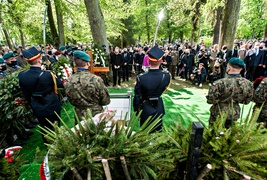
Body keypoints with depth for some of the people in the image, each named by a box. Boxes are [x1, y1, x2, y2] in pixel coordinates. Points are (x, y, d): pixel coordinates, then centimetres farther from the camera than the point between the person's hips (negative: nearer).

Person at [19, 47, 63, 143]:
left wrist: (32, 104, 15)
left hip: (37, 108, 5)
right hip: (51, 107, -5)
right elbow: (60, 84, -10)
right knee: (54, 128, 15)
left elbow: (25, 94, 1)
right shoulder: (47, 75, -27)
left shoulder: (22, 75, -11)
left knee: (44, 128, 24)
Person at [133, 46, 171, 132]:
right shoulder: (166, 75, -19)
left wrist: (136, 111, 0)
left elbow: (137, 97, -15)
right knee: (157, 131, 22)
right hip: (159, 109, 3)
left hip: (145, 109, -2)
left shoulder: (141, 77, -26)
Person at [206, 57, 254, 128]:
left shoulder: (219, 83, -27)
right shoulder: (248, 84, -12)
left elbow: (210, 100, -21)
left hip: (218, 114, -4)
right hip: (234, 114, 4)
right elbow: (247, 101, 1)